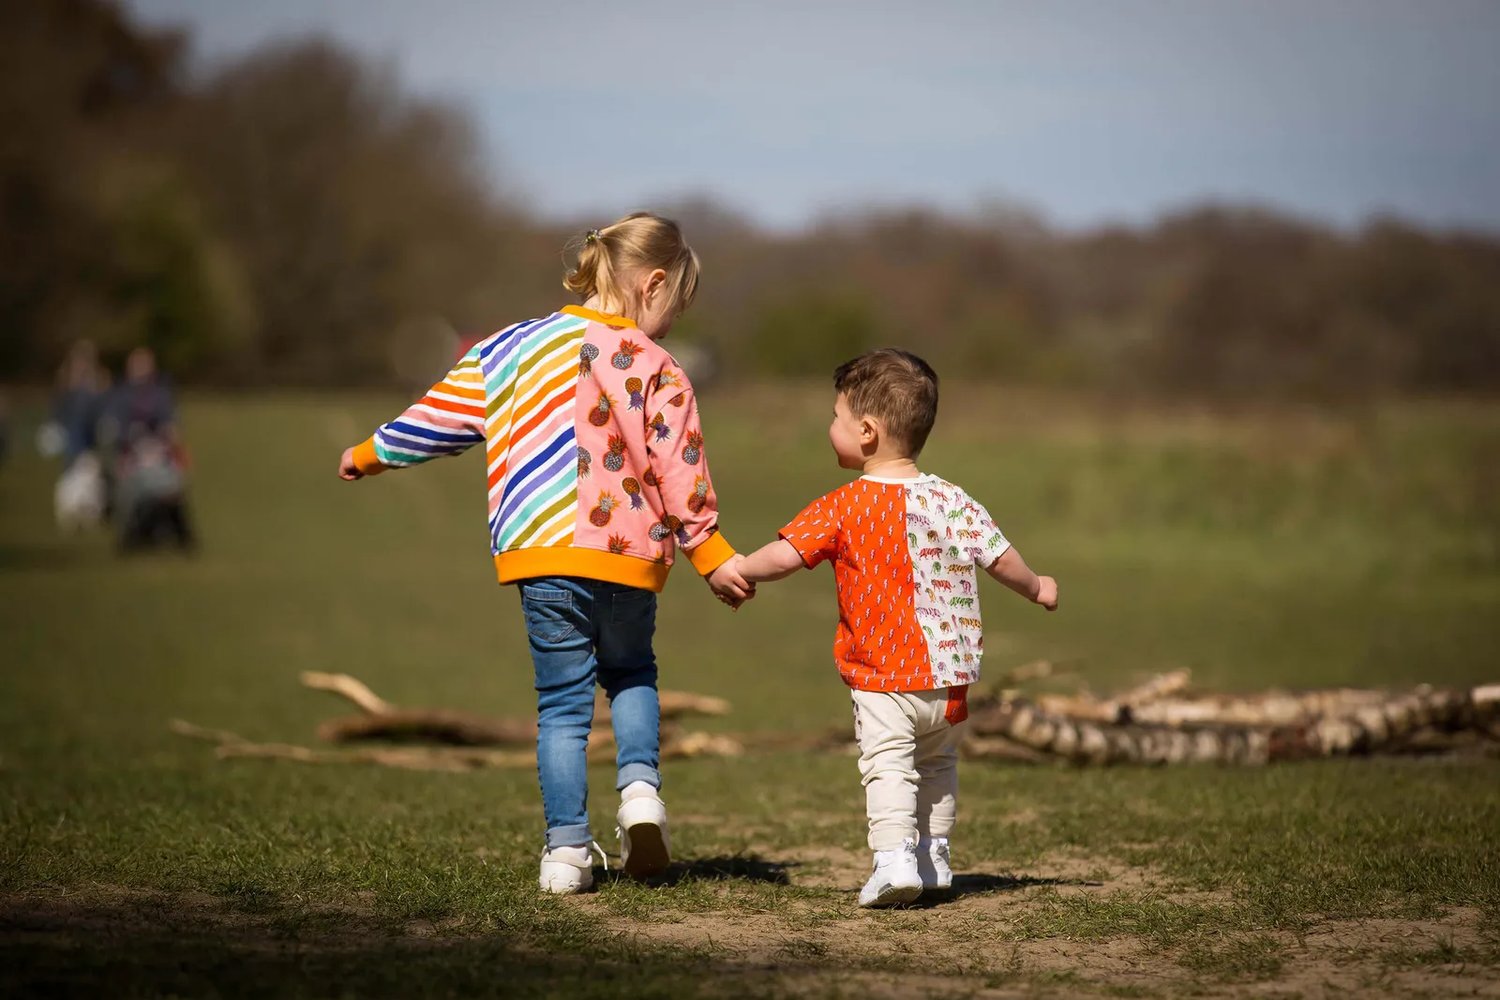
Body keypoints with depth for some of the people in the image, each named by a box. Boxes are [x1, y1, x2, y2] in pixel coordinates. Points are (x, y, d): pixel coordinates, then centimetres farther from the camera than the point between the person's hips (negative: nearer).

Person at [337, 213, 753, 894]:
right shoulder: (655, 369, -2)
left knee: (562, 702, 9)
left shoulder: (510, 349, 8)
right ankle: (639, 785, 1)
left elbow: (439, 417, 14)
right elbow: (680, 473, -6)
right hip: (630, 556, -1)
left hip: (543, 555, 1)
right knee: (631, 672, 24)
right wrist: (712, 557, 1)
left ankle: (566, 849, 4)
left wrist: (369, 455, 30)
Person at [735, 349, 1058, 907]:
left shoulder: (841, 509, -11)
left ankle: (893, 857, -22)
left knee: (887, 764, -5)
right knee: (938, 766, 22)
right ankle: (933, 857, 28)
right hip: (948, 678, 5)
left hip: (882, 679, -5)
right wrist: (1036, 588, 23)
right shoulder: (952, 501, 0)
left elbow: (784, 556, -16)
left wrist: (738, 572, 3)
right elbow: (1001, 559, 3)